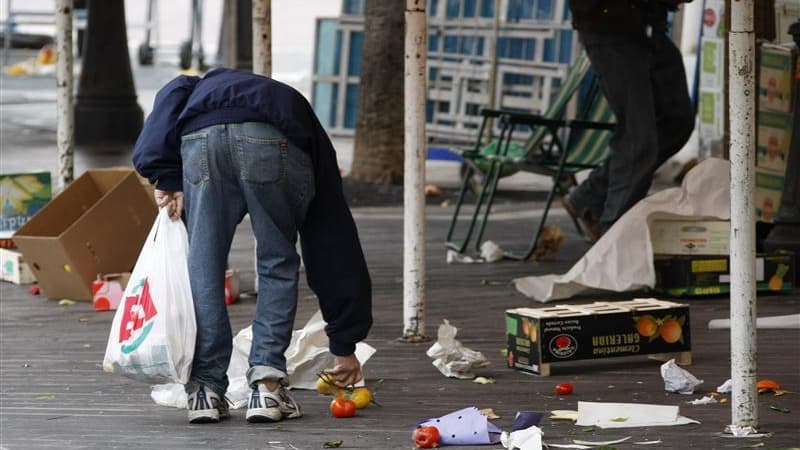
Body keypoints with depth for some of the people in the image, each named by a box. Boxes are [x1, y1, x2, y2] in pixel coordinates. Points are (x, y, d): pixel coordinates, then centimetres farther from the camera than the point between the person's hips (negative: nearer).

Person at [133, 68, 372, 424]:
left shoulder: (205, 86, 46)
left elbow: (172, 96, 17)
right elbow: (336, 246, 37)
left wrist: (166, 177, 11)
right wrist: (344, 344, 41)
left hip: (201, 139, 1)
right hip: (275, 143, -1)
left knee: (204, 267, 15)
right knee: (278, 265, 20)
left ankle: (207, 390, 15)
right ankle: (267, 385, 13)